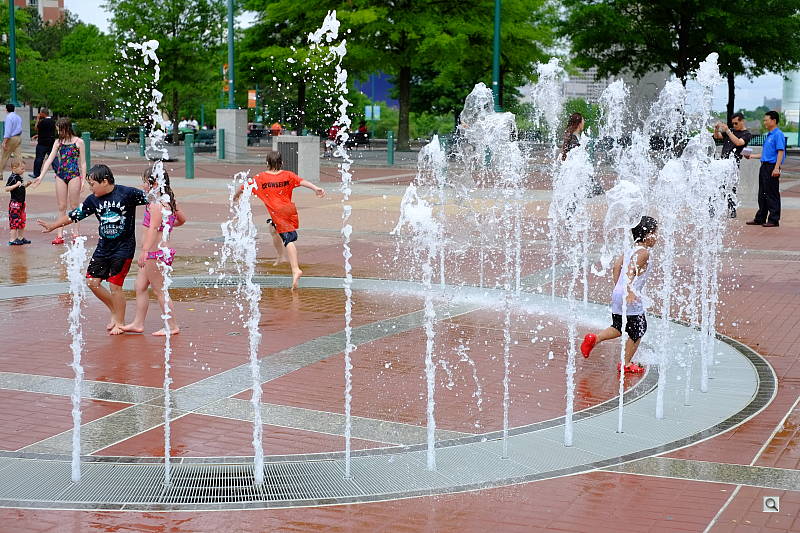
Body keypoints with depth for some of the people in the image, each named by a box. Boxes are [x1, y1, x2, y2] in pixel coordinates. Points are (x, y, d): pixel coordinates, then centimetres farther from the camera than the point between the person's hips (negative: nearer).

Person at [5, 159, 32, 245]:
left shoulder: (19, 177, 12)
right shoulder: (12, 178, -15)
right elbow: (7, 189, -22)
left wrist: (26, 185, 10)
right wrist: (16, 185, -30)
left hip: (21, 202, 9)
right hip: (15, 202, -9)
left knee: (22, 221, 14)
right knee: (14, 221, -7)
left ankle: (21, 238, 23)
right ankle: (12, 239, -4)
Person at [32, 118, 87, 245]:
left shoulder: (79, 142, -1)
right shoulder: (58, 142, 9)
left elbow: (83, 163, 1)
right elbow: (50, 160, 6)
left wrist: (83, 180, -4)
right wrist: (41, 176, -1)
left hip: (74, 175, -4)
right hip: (60, 175, 4)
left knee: (74, 206, 0)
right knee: (61, 207, 5)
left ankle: (76, 234, 5)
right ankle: (60, 235, 6)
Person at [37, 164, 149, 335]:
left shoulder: (127, 193, -14)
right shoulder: (93, 200, 1)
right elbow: (74, 215, 9)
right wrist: (53, 225, 7)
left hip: (124, 247, -6)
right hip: (103, 246, 6)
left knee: (115, 285, -7)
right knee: (92, 281, 5)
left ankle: (120, 322, 12)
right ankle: (115, 312, 26)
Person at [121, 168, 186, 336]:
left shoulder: (156, 204, -19)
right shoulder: (168, 201, 10)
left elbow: (153, 229, -27)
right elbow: (182, 219, 22)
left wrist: (145, 251, -32)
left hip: (156, 253, -10)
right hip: (156, 253, 10)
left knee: (159, 290, 0)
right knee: (140, 286, 15)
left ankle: (172, 326, 8)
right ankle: (138, 324, 23)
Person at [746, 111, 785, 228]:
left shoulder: (778, 134, -10)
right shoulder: (768, 135, 19)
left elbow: (780, 151, -18)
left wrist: (776, 168, -25)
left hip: (772, 167, -10)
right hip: (764, 166, 10)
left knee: (772, 195, -5)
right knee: (762, 195, 13)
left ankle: (774, 220, 0)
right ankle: (760, 219, 20)